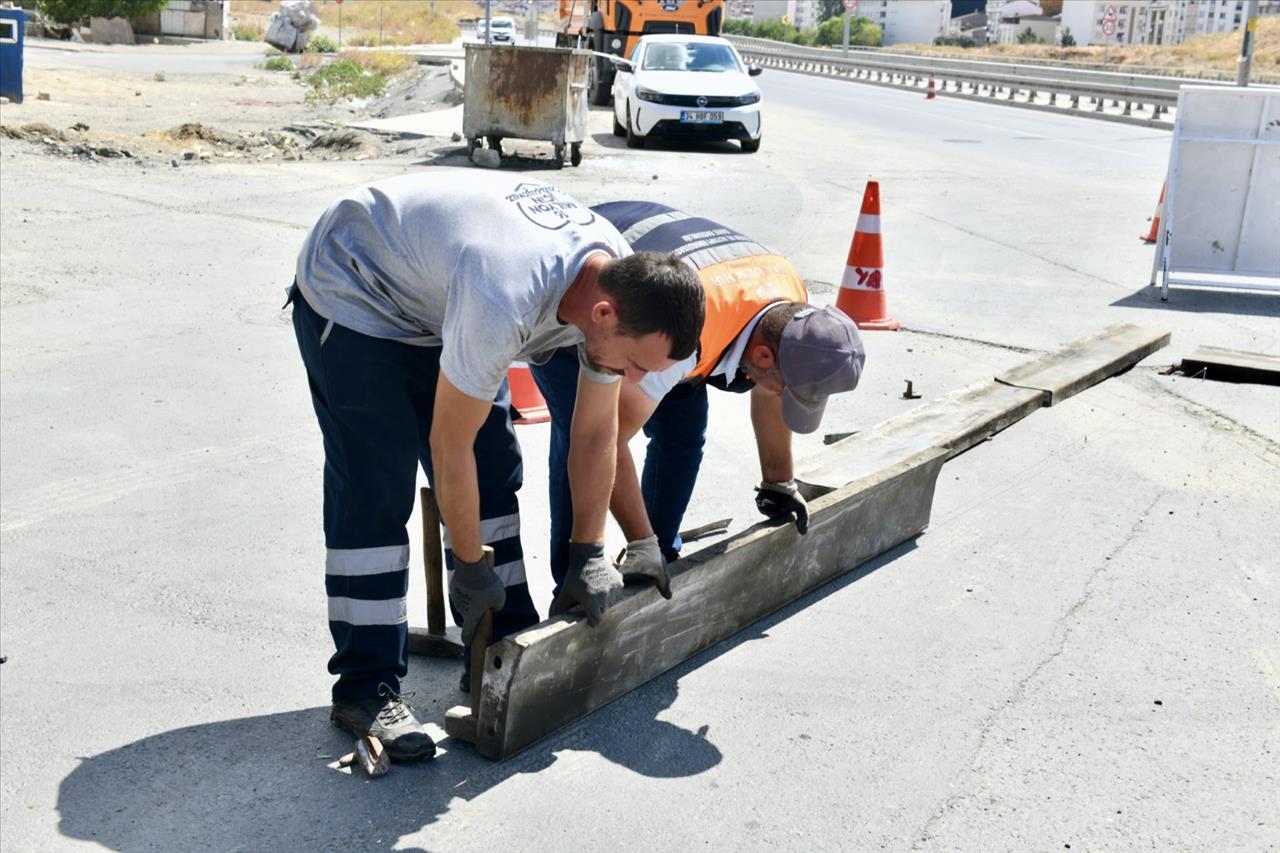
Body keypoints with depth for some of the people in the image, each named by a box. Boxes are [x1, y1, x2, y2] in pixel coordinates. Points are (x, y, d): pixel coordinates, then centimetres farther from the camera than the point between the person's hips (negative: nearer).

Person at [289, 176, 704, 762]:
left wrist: (588, 554, -2)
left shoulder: (620, 285, -18)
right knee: (375, 490, -13)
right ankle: (365, 687, -4)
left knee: (493, 471, 3)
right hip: (351, 291, -7)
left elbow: (596, 432, -5)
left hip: (434, 296, 8)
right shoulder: (504, 305, -42)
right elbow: (449, 447, -29)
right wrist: (468, 567, -18)